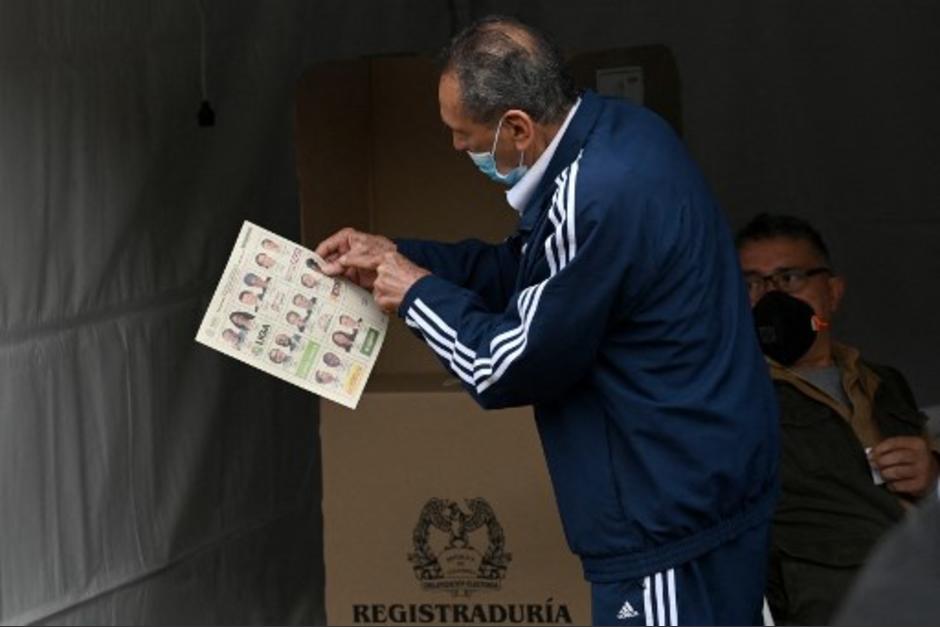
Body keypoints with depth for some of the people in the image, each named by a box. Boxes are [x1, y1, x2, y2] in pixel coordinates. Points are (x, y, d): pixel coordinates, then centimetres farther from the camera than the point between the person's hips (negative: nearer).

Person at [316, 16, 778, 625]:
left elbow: (510, 367, -19)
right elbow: (536, 269, 17)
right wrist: (398, 255, 12)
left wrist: (418, 292, -4)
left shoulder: (595, 198, -29)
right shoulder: (613, 127, 2)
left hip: (674, 509, -10)